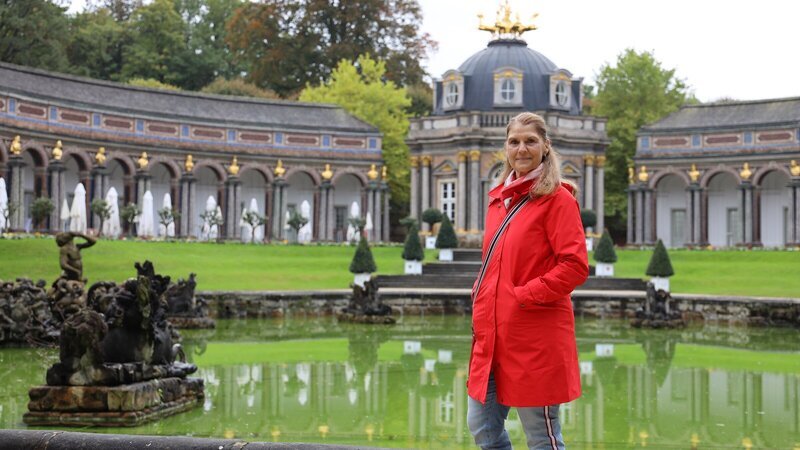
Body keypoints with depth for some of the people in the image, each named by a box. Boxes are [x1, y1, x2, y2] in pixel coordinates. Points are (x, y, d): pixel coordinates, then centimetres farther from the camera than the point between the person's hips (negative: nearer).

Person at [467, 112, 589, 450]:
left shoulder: (557, 199, -8)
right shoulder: (499, 199, 14)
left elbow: (575, 266, -16)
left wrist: (525, 295, -17)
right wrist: (482, 294, 8)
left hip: (535, 338, -8)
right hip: (492, 334, 8)